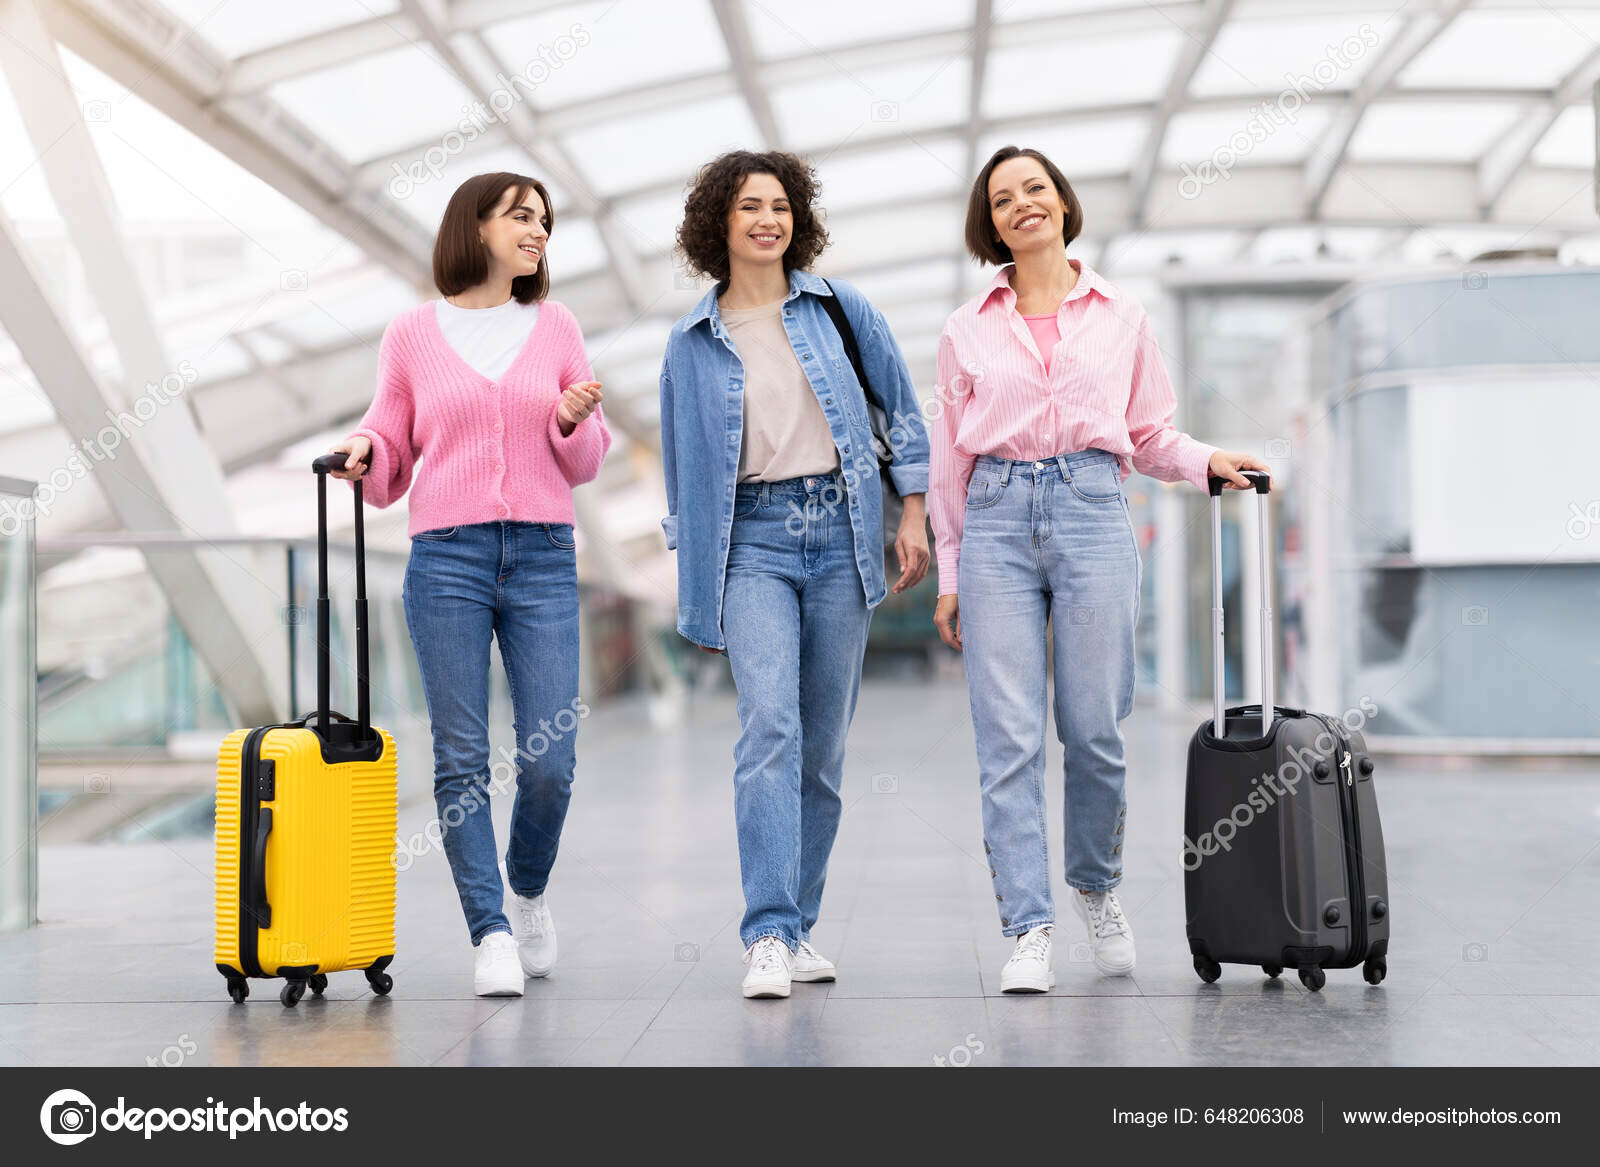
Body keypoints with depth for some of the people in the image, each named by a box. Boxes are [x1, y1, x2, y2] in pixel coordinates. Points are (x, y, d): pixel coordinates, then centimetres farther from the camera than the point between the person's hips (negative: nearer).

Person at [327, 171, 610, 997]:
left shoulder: (556, 329, 12)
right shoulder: (412, 334, 9)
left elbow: (584, 465, 14)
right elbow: (392, 460, 12)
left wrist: (575, 422, -6)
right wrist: (363, 452, -9)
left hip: (543, 557, 1)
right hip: (447, 557, -1)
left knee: (549, 759, -4)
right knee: (461, 760, -4)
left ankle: (528, 890, 25)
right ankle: (490, 935, 4)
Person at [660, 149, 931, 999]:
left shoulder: (840, 308, 6)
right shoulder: (692, 342, 7)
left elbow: (902, 410, 12)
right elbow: (681, 465, 13)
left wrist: (914, 513, 5)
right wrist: (692, 581, 12)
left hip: (841, 530, 1)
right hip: (752, 540, -1)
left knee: (824, 740, 4)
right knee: (770, 725, -18)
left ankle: (799, 921, 16)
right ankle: (767, 935, -19)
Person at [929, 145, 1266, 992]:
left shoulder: (1120, 317, 12)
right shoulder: (967, 330, 11)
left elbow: (1149, 437, 17)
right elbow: (949, 461, 12)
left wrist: (1208, 462, -2)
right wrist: (949, 574, 9)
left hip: (1093, 515, 0)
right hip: (998, 519, 0)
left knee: (1094, 729, 0)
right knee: (1008, 738, -6)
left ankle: (1095, 884, 26)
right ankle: (1028, 930, -3)